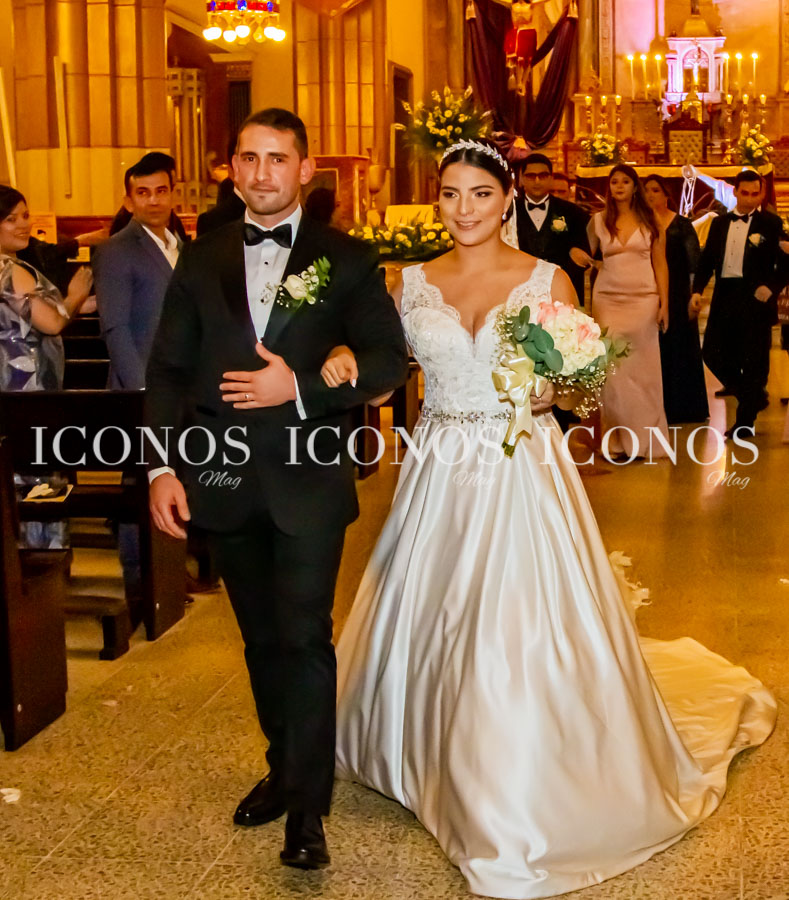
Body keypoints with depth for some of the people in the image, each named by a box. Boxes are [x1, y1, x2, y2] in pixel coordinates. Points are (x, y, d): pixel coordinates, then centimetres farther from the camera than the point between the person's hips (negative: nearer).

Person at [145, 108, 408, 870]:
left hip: (309, 478, -3)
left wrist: (301, 388, -17)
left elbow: (388, 361, -5)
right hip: (225, 480, 4)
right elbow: (169, 370, 6)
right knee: (261, 638, 16)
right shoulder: (201, 259, 7)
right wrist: (162, 467, -2)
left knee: (304, 636, -3)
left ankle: (307, 808, 9)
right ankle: (284, 767, 34)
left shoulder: (346, 259, 0)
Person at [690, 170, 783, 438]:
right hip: (724, 297, 5)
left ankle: (745, 421, 12)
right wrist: (697, 290, -2)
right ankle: (754, 397, 26)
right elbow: (707, 260, 11)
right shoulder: (720, 223, 11)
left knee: (753, 360, 0)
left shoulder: (771, 223, -1)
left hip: (755, 298, -4)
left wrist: (771, 287, -19)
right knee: (713, 354, 4)